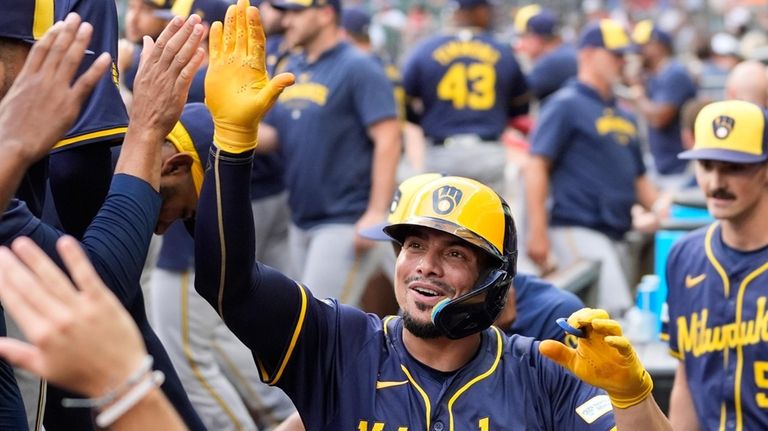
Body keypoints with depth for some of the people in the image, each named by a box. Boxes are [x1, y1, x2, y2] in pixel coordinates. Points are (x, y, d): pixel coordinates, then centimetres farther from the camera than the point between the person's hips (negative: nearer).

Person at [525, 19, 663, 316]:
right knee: (614, 315, -17)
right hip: (578, 232, -8)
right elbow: (537, 166, -11)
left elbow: (638, 179, 26)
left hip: (615, 235, 8)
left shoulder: (623, 116, 21)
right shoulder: (566, 104, -3)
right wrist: (537, 233, -19)